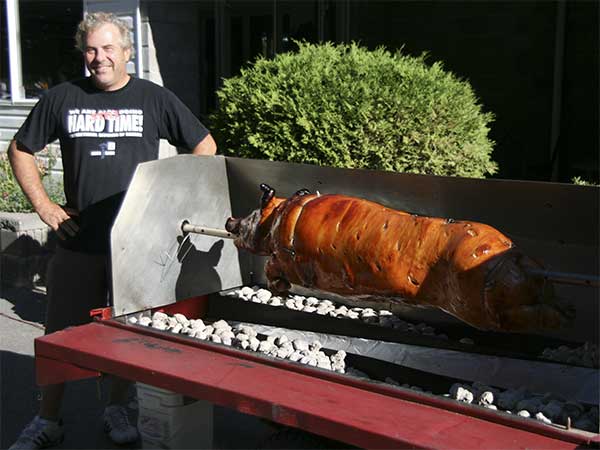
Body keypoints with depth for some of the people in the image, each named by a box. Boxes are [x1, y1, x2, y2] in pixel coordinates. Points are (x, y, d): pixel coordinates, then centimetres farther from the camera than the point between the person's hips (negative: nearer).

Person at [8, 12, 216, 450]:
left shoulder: (154, 99, 2)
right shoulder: (62, 99, 5)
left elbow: (205, 146, 8)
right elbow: (21, 150, 15)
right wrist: (44, 206, 4)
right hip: (79, 240, 1)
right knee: (61, 332, 7)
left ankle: (117, 410, 30)